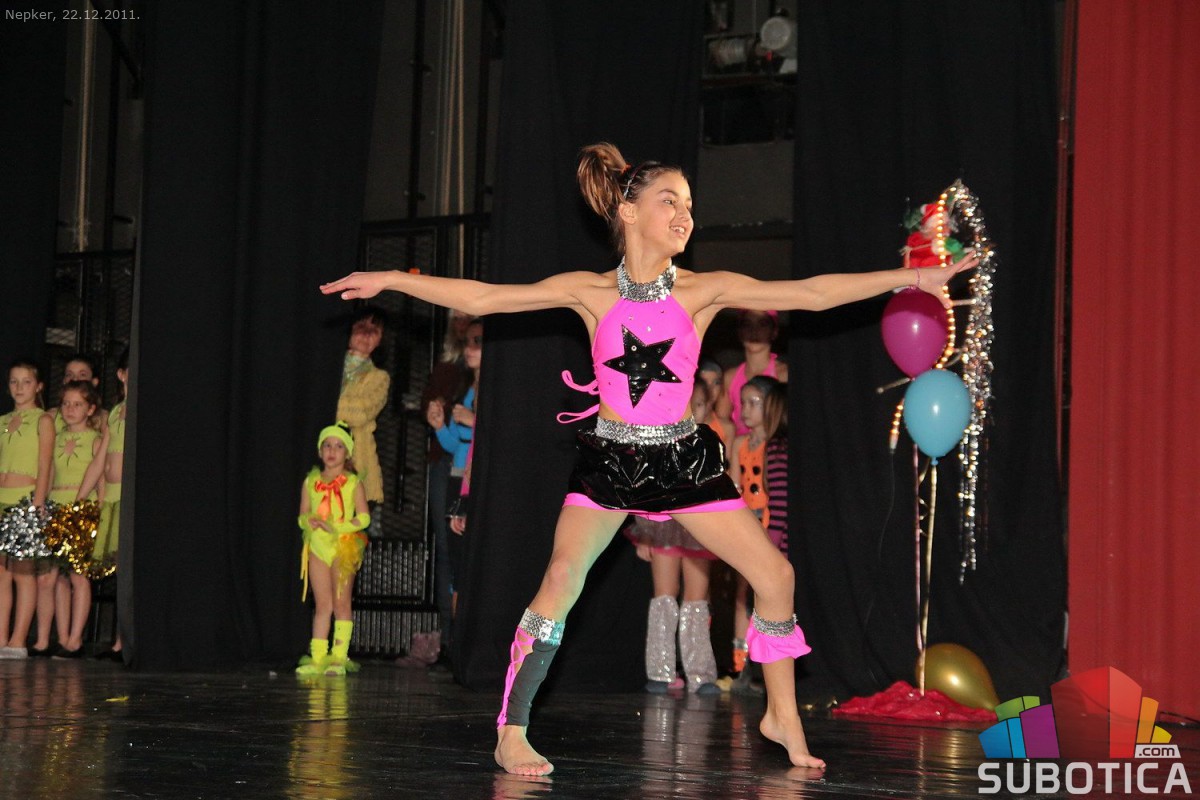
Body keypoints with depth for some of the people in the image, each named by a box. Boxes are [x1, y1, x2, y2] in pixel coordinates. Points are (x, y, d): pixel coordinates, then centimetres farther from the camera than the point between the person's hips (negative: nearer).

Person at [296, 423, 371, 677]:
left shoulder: (353, 483, 0)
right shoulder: (311, 482, 11)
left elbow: (363, 518, -6)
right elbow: (302, 516, 11)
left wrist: (335, 527, -16)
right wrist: (310, 521, -12)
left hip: (344, 546, -3)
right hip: (317, 546, 3)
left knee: (341, 603, -2)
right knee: (322, 605, 4)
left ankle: (339, 658, -1)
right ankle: (317, 658, 3)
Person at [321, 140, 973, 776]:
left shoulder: (705, 290, -4)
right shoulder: (591, 292, -5)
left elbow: (810, 293, -8)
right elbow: (480, 298, -4)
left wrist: (911, 277, -13)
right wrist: (390, 281, -8)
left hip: (683, 459, 2)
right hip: (611, 456, -2)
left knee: (774, 574, -2)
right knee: (563, 576, -18)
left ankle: (782, 716, 18)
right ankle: (511, 732, -9)